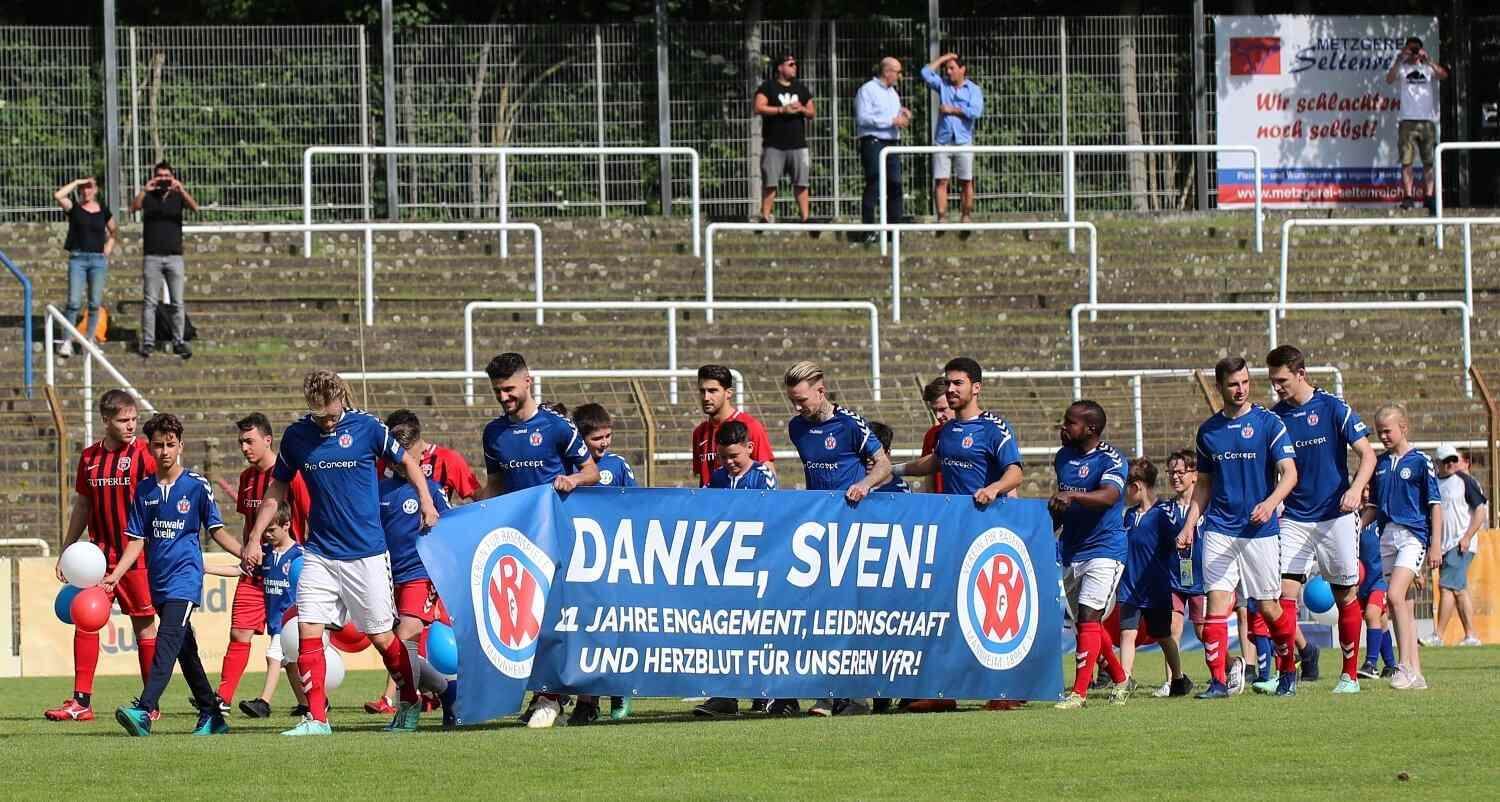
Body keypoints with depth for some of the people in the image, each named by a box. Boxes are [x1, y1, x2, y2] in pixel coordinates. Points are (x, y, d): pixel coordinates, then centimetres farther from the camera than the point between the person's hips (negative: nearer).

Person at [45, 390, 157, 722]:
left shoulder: (143, 455, -5)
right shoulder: (90, 458, 10)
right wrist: (66, 552, 17)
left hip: (136, 556, -5)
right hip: (98, 555, 5)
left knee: (144, 623, 2)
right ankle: (81, 701, 0)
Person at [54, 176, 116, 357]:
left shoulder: (103, 210, 9)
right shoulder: (74, 208, 2)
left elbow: (113, 233, 21)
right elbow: (57, 195, -16)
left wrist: (107, 251, 8)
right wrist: (76, 183, -6)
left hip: (98, 260, 2)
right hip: (77, 258, -2)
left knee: (95, 304, 2)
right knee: (74, 302, -10)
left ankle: (90, 340, 12)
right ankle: (67, 342, -7)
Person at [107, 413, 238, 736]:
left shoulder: (197, 485, -2)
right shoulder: (145, 489, 9)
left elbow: (216, 530, 3)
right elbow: (137, 541, 11)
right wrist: (114, 576, 0)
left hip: (185, 576, -6)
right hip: (159, 579, 6)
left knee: (168, 640, -21)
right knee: (185, 649, 12)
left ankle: (144, 711, -34)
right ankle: (211, 715, 22)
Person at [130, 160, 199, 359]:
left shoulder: (178, 196, 6)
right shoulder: (148, 197, 6)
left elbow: (194, 208, -12)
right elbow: (134, 207, -13)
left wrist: (182, 190, -29)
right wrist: (144, 190, -30)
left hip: (174, 255, 1)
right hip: (152, 257, -1)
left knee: (178, 303, 0)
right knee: (150, 302, -2)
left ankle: (179, 342, 3)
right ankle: (147, 342, -1)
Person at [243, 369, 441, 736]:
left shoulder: (366, 427, -6)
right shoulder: (296, 435, 2)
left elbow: (406, 461, 9)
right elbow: (277, 491, 13)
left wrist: (426, 503, -3)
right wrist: (255, 539, 9)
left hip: (366, 554, -3)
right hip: (319, 552, 3)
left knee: (381, 636, 3)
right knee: (308, 632, -9)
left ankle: (409, 704, 24)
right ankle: (317, 718, -4)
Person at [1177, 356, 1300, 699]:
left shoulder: (1269, 423, -2)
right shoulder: (1208, 430, 11)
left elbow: (1289, 473, -9)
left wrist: (1270, 503, -27)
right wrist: (1189, 526, 9)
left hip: (1259, 530, -3)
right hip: (1219, 529, 3)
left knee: (1268, 607, 1)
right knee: (1216, 603, -8)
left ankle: (1289, 671, 23)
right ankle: (1218, 681, -7)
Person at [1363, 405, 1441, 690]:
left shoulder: (1420, 462, -3)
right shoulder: (1380, 464, 13)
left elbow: (1435, 505, -3)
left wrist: (1435, 547, -7)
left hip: (1413, 535, -6)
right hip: (1387, 536, 6)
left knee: (1395, 595, -22)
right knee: (1403, 604, 5)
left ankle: (1405, 666, -20)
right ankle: (1415, 674, 7)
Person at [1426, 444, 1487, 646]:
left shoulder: (1465, 481, -5)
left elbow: (1481, 510, -8)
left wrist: (1467, 537, -15)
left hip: (1461, 544, -7)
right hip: (1443, 545, 7)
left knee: (1447, 586, -14)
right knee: (1459, 590, 9)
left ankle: (1438, 635, -15)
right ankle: (1471, 635, 13)